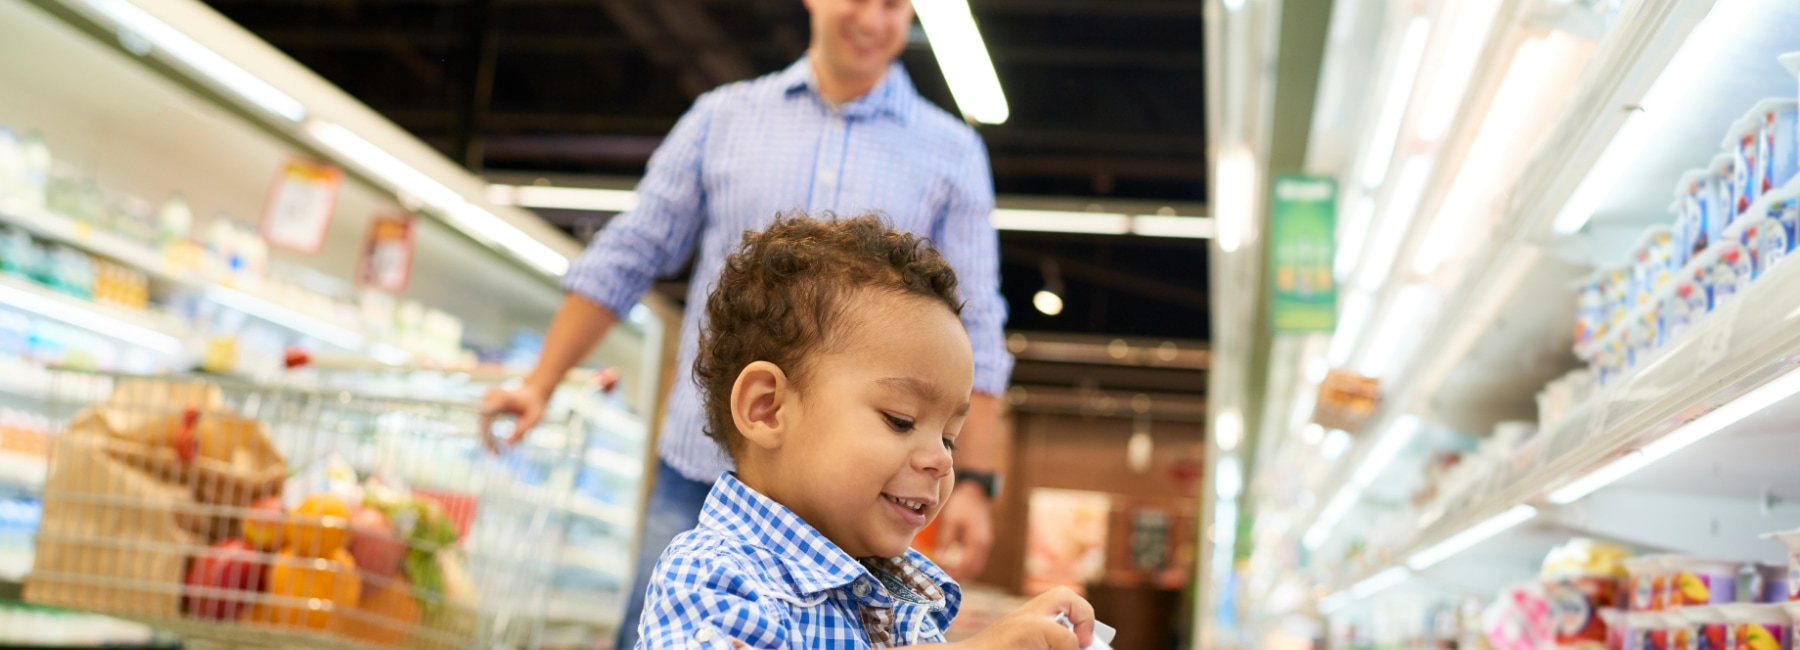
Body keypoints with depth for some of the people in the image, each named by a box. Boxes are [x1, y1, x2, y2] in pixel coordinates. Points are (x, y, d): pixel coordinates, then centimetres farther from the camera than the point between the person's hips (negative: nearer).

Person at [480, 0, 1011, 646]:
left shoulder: (955, 151, 7)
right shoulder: (721, 117, 10)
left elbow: (974, 334, 4)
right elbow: (624, 260, 12)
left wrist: (972, 482, -3)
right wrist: (540, 385, 8)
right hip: (700, 473, 1)